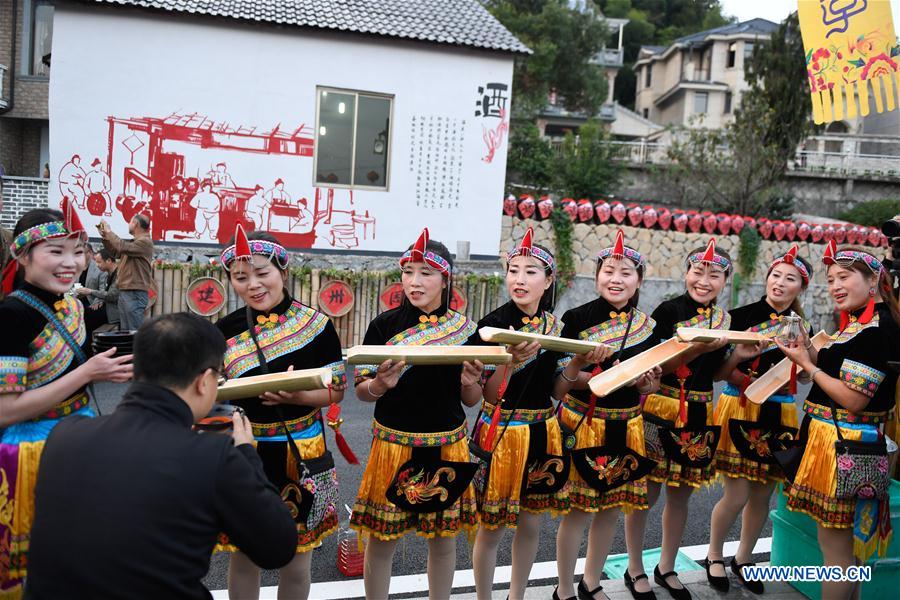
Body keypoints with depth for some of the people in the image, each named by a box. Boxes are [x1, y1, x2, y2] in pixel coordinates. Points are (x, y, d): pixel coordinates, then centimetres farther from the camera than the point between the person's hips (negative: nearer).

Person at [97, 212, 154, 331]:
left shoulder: (145, 241, -10)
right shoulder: (134, 242, 20)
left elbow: (123, 247, -22)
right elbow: (115, 251, 27)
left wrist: (109, 231, -10)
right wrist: (104, 235, 16)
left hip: (135, 294, -10)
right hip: (124, 292, 10)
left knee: (135, 331, -11)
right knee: (126, 330, 11)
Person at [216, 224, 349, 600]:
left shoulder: (316, 325, -7)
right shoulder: (226, 331, 0)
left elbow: (336, 390, -5)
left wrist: (297, 395, -23)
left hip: (301, 453, -2)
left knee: (296, 562, 10)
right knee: (243, 557, 14)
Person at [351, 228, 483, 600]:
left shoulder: (464, 329, -1)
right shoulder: (384, 325, -6)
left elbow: (471, 401, 6)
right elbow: (361, 391, -1)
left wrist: (471, 383, -16)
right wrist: (379, 385, -22)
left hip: (446, 446, 2)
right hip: (394, 443, -1)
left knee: (443, 535, 12)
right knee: (382, 537, 6)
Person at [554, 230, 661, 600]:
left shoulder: (647, 326, 5)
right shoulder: (577, 319, -8)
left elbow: (651, 385, 12)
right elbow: (559, 387, -9)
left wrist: (646, 384, -10)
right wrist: (579, 365, -27)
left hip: (627, 428, 5)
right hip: (583, 426, -4)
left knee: (612, 508, 13)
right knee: (579, 510, 0)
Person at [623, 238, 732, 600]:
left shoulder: (724, 320, 7)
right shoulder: (668, 311, -10)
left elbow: (714, 373, 13)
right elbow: (656, 365, -18)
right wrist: (699, 348, -28)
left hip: (699, 416, 5)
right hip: (660, 411, -5)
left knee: (680, 495, 15)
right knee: (647, 493, 3)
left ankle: (666, 568, 32)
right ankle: (635, 570, 21)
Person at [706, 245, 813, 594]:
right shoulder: (741, 316, -8)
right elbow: (718, 374, -8)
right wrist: (738, 354, -25)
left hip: (779, 417, 4)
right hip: (739, 413, -4)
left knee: (762, 495, 11)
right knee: (736, 496, -3)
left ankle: (743, 559, 32)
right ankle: (714, 556, 22)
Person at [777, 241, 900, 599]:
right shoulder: (861, 322, 13)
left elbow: (853, 399, -21)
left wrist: (806, 364, -12)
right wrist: (810, 351, 1)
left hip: (844, 446, -11)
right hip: (844, 442, 11)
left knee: (834, 547, -1)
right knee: (848, 543, 20)